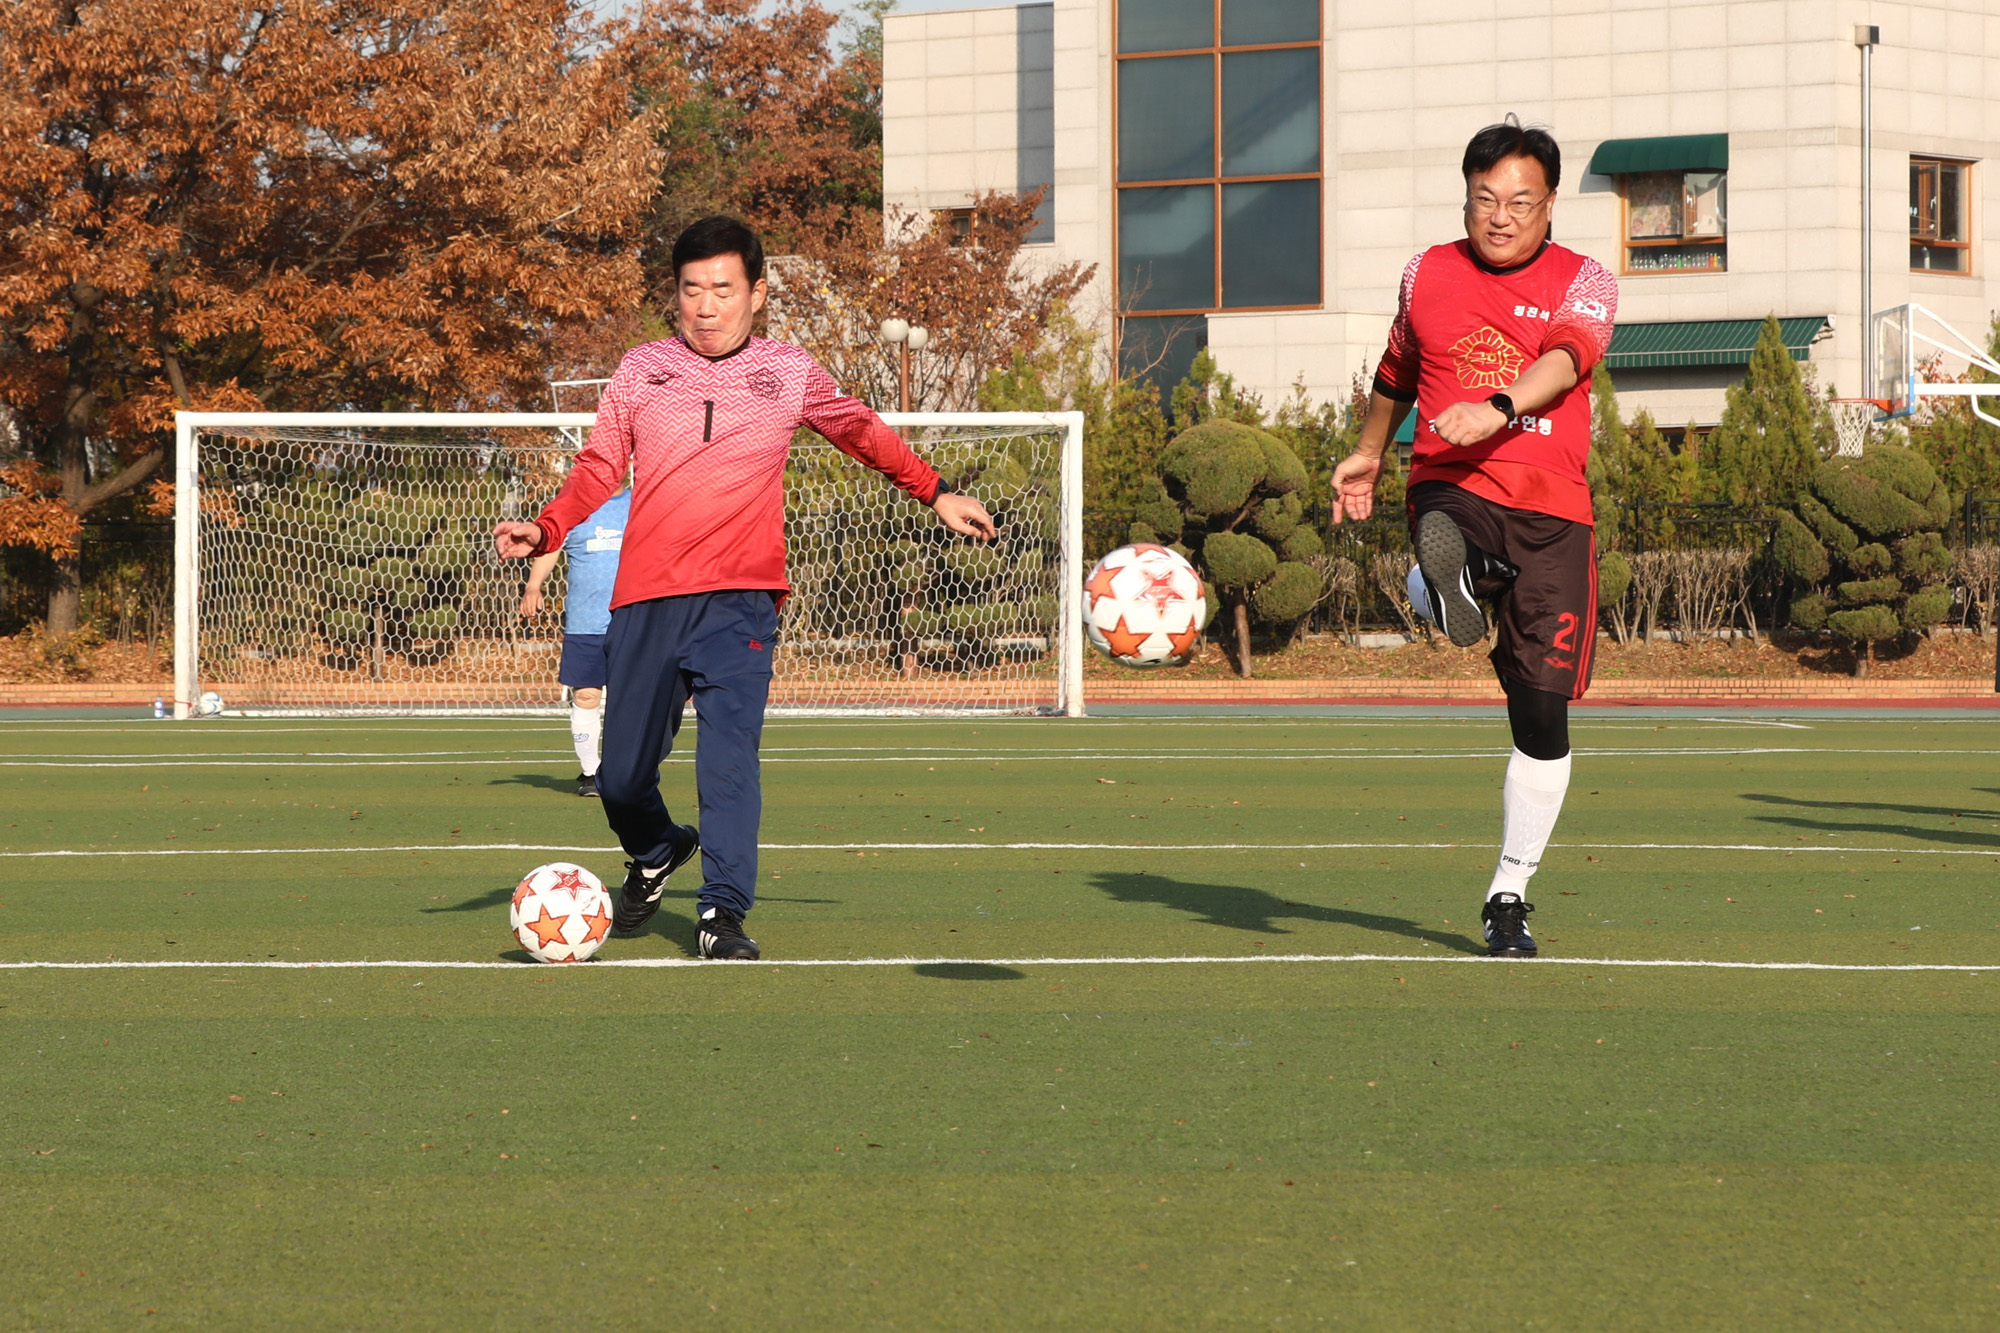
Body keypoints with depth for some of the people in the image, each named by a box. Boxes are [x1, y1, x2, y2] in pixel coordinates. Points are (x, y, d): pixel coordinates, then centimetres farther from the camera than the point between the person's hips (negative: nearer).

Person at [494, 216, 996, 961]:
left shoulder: (790, 374, 9)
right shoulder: (641, 370, 10)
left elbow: (861, 431, 26)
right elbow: (600, 467, 13)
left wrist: (935, 493, 28)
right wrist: (545, 531, -3)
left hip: (738, 602, -2)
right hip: (644, 599, 2)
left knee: (729, 755, -19)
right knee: (620, 778, 5)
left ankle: (723, 914, -17)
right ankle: (655, 855, 36)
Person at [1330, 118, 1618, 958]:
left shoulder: (1582, 282, 1)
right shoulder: (1428, 275, 10)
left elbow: (1563, 360, -20)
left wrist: (1499, 407, -39)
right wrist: (1368, 453, 39)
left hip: (1550, 510, -3)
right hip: (1450, 487, 4)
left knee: (1541, 714, -1)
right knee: (1440, 570, -38)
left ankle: (1509, 894, 8)